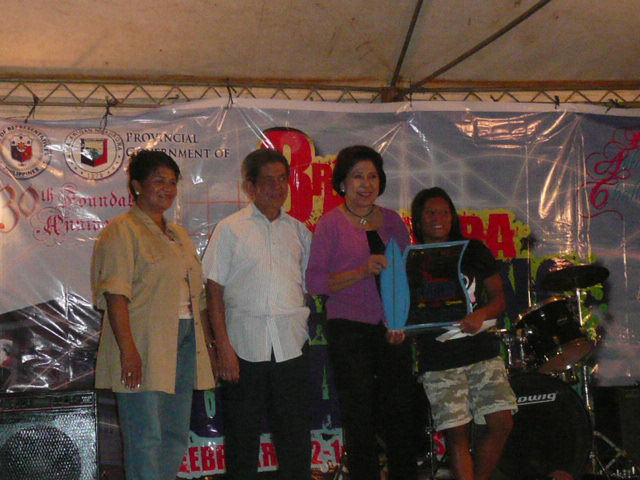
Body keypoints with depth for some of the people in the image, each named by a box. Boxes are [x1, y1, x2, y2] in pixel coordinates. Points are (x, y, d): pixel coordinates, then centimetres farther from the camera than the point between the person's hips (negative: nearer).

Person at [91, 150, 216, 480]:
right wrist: (128, 348, -23)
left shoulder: (178, 234, 19)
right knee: (146, 437, -5)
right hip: (144, 347, -8)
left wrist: (199, 342, 18)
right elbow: (115, 294, -14)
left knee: (177, 436, 11)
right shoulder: (122, 231, -6)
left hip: (183, 340, 8)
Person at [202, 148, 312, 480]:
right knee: (242, 434, 5)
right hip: (244, 344, -3)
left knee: (296, 434, 7)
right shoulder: (230, 229, 3)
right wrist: (223, 346, -9)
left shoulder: (298, 230, 13)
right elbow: (214, 289, -1)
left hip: (292, 344, 3)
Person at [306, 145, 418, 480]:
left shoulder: (392, 221, 11)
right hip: (350, 330, -3)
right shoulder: (331, 224, -1)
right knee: (360, 422, 1)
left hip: (392, 331, 4)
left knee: (401, 415, 6)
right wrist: (363, 271, -19)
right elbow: (314, 281, -9)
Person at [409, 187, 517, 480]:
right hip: (439, 361, -2)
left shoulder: (475, 251, 10)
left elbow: (499, 299, 9)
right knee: (456, 432, -6)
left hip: (482, 351, 3)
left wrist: (481, 314, -11)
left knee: (502, 422, -5)